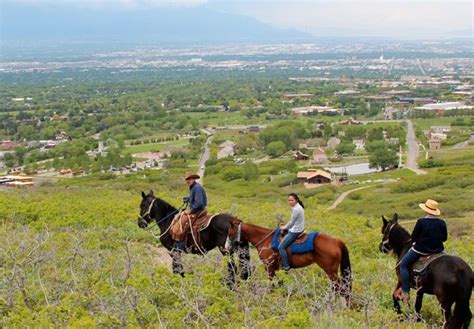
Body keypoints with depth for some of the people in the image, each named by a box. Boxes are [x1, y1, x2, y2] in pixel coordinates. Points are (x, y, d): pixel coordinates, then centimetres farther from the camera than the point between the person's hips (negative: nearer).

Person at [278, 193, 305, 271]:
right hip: (299, 229, 11)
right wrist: (286, 226, 11)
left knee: (281, 247, -9)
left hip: (295, 231, -11)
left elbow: (291, 222, -17)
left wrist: (285, 227, 0)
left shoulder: (296, 209, -23)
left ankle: (286, 266, -5)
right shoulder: (298, 207, 8)